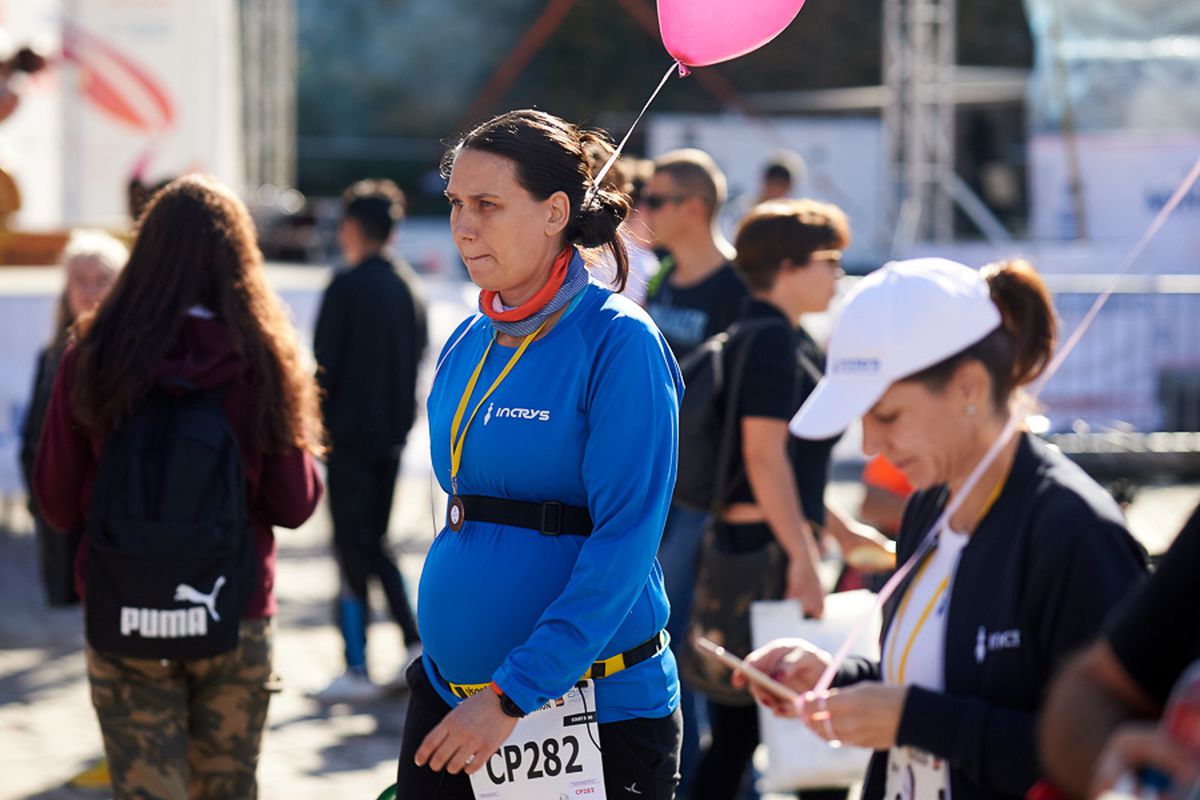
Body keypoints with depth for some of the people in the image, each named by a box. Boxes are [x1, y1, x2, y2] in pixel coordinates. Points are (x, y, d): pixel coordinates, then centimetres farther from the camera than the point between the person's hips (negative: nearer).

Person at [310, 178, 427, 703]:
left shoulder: (347, 287, -12)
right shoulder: (410, 287, 9)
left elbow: (325, 364, -13)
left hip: (350, 431, -7)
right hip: (393, 433, 7)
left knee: (352, 547, -2)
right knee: (374, 542, 17)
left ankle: (357, 669, -2)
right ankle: (414, 639, 3)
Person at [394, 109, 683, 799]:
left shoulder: (619, 342, -13)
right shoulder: (467, 346, 8)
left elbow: (624, 542, -19)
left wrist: (514, 694, -22)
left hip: (593, 710, -6)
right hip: (448, 694, 6)